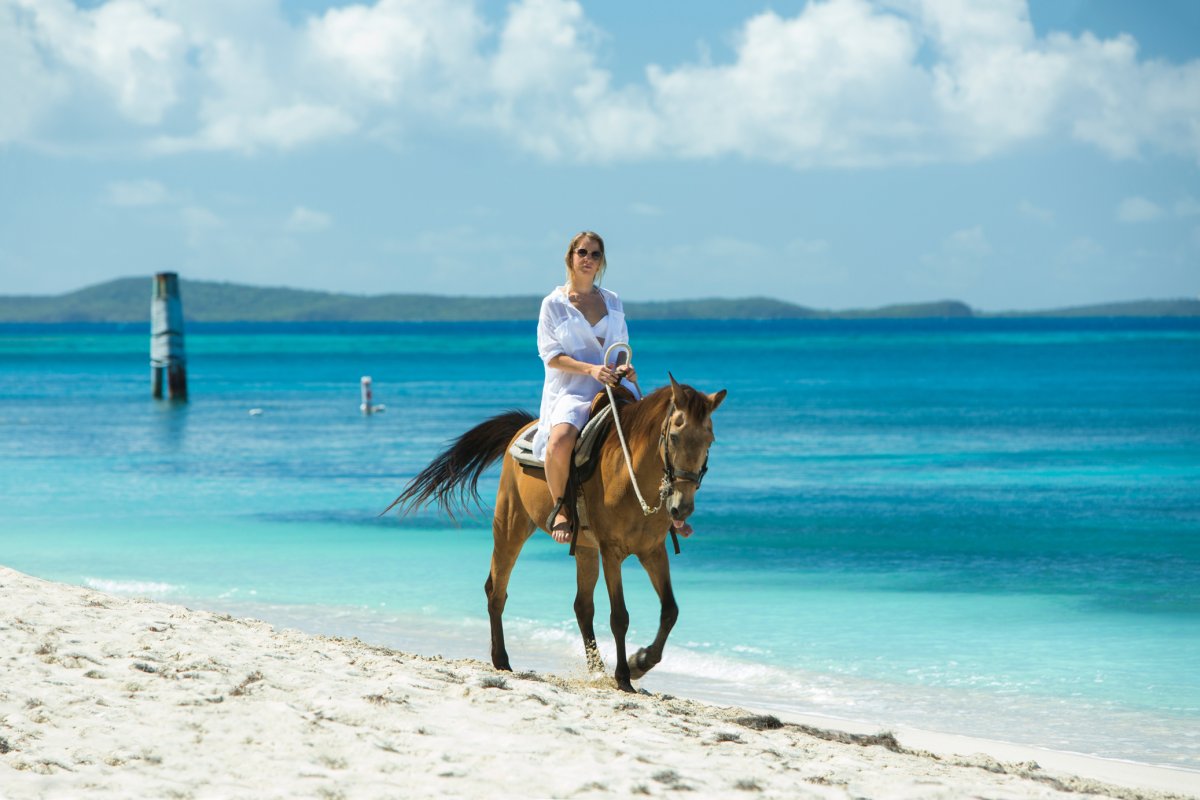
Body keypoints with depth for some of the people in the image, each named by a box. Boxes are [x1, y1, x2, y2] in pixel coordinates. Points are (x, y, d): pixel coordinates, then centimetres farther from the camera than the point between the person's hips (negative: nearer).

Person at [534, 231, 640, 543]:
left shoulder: (612, 301, 16)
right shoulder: (554, 303, 3)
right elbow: (551, 356, -4)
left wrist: (627, 369, -3)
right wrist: (591, 369, -18)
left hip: (612, 387, 5)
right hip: (570, 390, -5)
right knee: (561, 439, -36)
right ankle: (560, 508, -15)